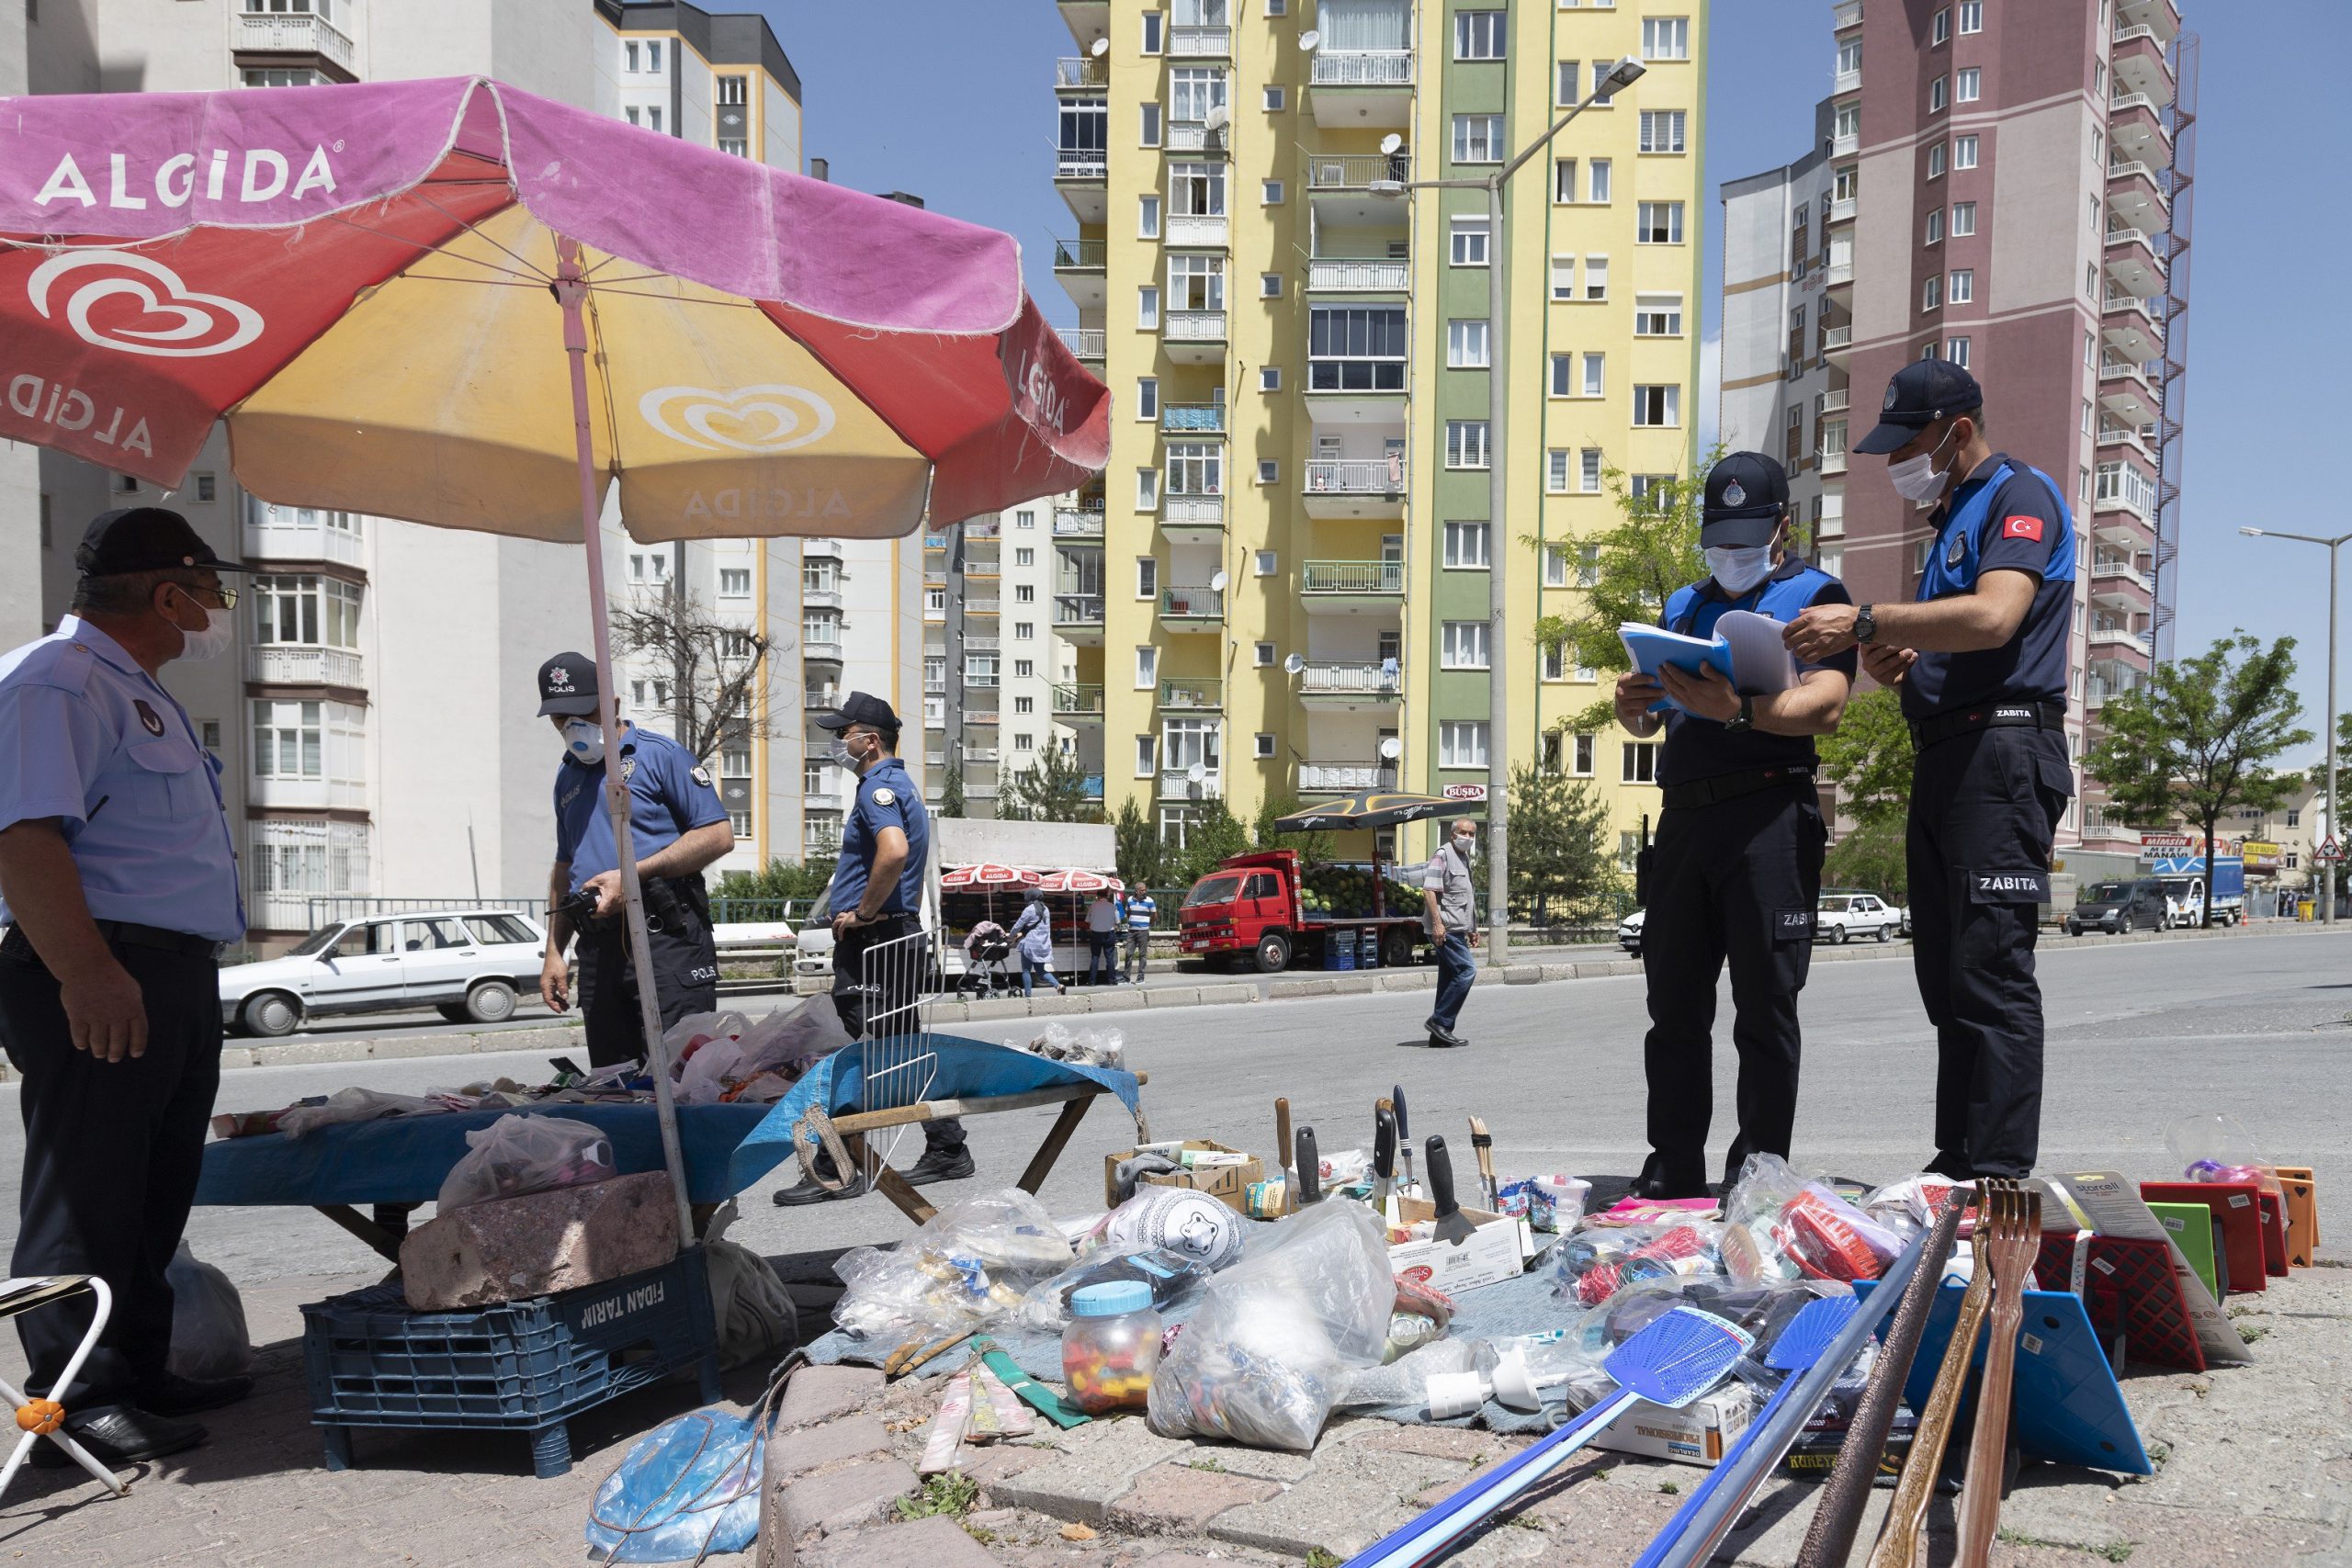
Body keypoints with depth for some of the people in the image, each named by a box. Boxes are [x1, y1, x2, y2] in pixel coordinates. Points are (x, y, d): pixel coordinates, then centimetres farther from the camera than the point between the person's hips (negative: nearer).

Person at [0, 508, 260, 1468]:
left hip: (177, 978, 10)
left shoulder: (137, 692, 21)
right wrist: (85, 973, -29)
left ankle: (139, 1375, 26)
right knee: (87, 1195, -3)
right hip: (101, 979, -10)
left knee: (156, 1190, 15)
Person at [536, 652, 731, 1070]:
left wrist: (631, 875, -14)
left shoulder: (660, 754, 0)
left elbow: (718, 836, -9)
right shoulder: (568, 776, 21)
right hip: (597, 947, 7)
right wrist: (554, 953, 19)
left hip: (667, 939, -6)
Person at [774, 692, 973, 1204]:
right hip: (898, 936, 11)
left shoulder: (878, 787, -13)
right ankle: (947, 1151, 19)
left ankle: (836, 1171, -3)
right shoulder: (900, 785, 20)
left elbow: (894, 851, -33)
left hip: (870, 944, -11)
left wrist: (863, 913, -22)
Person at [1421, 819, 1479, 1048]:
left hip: (1457, 929, 10)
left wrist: (1472, 928, 27)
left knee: (1450, 978, 8)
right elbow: (1429, 890, -17)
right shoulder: (1442, 855, -9)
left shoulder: (1464, 858, 21)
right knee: (1466, 970, -16)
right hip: (1445, 927, -10)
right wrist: (1437, 923, -24)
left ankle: (1440, 1033, 10)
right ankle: (1439, 1021, -12)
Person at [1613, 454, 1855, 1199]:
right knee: (1674, 1003, 7)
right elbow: (1650, 721, 22)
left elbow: (1825, 705, -10)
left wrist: (1738, 710, -27)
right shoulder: (1683, 604, 24)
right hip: (1684, 817, 6)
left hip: (1768, 813, -6)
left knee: (1765, 1007, -2)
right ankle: (1671, 1171, 14)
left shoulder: (1815, 594, 6)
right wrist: (1632, 706, -2)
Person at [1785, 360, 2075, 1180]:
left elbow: (1993, 619, -22)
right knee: (1946, 971, 10)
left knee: (1990, 971, -12)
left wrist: (1866, 621, -22)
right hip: (1944, 757, 10)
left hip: (2002, 751, -10)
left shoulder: (2021, 495, -4)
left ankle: (1999, 1175, -9)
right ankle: (1957, 1162, 16)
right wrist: (1903, 660, 9)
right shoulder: (1955, 517, 25)